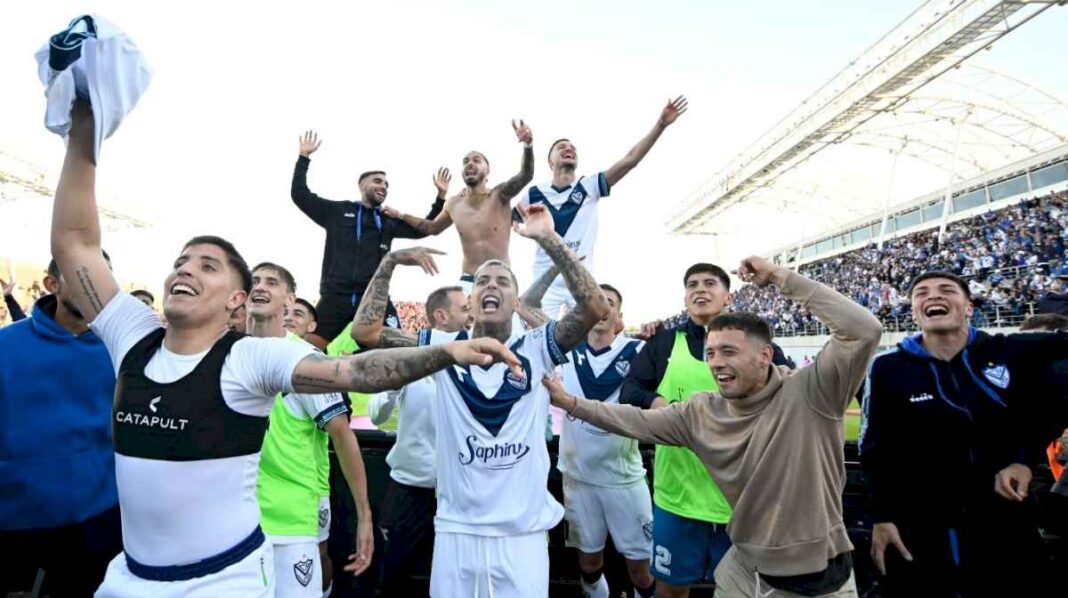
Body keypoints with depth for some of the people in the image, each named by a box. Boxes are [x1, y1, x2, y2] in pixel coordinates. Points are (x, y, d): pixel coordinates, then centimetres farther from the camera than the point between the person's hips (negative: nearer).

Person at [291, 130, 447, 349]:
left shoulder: (389, 221, 20)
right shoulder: (337, 211, 14)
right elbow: (299, 194, 13)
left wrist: (441, 197, 16)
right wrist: (304, 157, 9)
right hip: (336, 297, -1)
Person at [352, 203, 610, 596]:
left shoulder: (536, 349, -3)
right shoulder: (444, 347, 0)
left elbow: (596, 309, -16)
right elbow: (365, 331, -5)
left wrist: (549, 239, -18)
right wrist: (390, 262, -10)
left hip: (524, 533, -1)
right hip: (455, 531, 1)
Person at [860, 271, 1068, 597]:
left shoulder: (1013, 352, -5)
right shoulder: (888, 367, -8)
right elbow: (876, 450, -5)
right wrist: (883, 517, -7)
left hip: (1006, 525, 2)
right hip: (921, 532, -2)